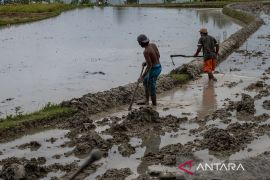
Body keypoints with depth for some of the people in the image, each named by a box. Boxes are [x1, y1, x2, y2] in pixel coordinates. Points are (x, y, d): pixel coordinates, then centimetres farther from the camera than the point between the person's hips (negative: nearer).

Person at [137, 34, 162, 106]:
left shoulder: (146, 51, -23)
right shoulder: (153, 45, 2)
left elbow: (149, 65, -25)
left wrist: (142, 76, -21)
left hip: (154, 70, -10)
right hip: (159, 67, 10)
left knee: (152, 89, 5)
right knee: (145, 80, 26)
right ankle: (146, 100, 29)